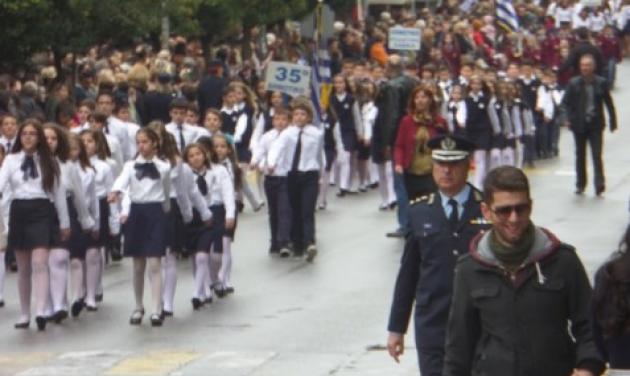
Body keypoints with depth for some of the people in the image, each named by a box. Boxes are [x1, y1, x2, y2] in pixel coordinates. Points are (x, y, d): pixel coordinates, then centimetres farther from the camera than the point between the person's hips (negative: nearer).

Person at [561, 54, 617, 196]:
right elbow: (565, 102, 2)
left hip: (595, 124, -2)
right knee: (580, 155, 11)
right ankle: (580, 184, 20)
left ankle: (599, 184, -11)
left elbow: (609, 103, 5)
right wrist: (568, 119, -12)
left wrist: (612, 121, 4)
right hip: (579, 124, 2)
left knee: (597, 155, -9)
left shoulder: (601, 83, -1)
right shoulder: (574, 83, -1)